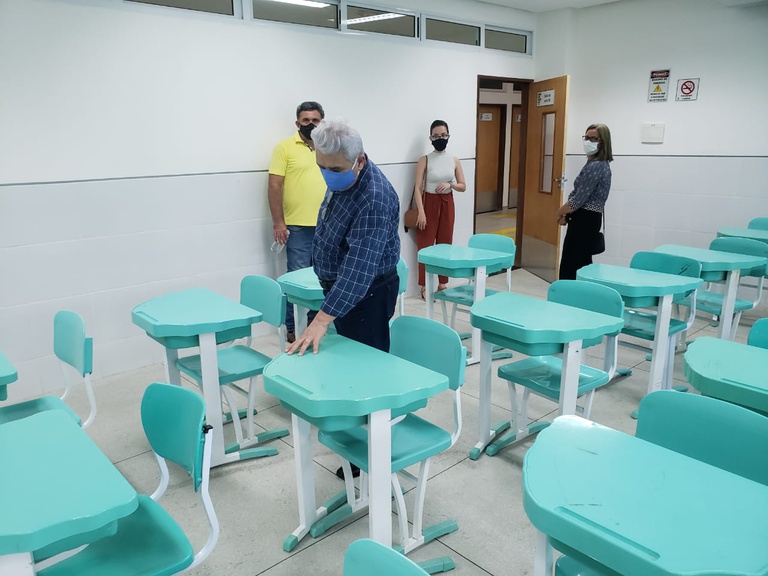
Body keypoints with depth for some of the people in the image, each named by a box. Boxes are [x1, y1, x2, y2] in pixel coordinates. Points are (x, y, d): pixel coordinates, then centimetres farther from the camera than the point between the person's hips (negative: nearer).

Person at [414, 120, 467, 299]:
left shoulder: (454, 161, 3)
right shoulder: (424, 160, -7)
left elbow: (463, 186, 8)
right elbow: (417, 188, -10)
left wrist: (450, 184, -13)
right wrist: (421, 212, -19)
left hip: (447, 204, 4)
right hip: (429, 203, -3)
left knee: (445, 243, 10)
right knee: (426, 244, 0)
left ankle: (443, 283, 22)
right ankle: (425, 286, 8)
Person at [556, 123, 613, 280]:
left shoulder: (595, 166, -18)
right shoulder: (601, 164, 15)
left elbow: (579, 198, -19)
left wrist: (560, 212, -3)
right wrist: (566, 212, 7)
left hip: (585, 220, -10)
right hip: (589, 219, 10)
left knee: (570, 265, -6)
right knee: (582, 263, 14)